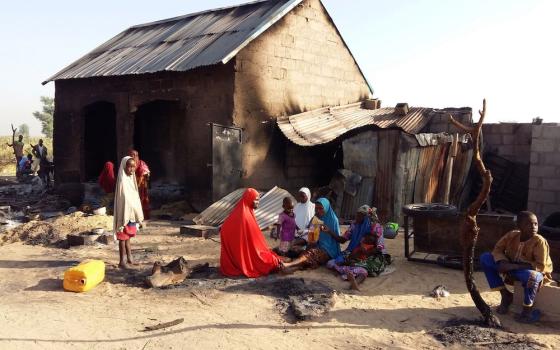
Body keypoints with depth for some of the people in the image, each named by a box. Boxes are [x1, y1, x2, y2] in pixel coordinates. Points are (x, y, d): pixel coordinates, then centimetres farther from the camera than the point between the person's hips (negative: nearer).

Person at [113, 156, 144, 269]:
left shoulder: (131, 179, 10)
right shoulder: (122, 181, -16)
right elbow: (122, 200, -19)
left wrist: (138, 216, 14)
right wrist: (123, 219, -20)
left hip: (131, 214, 8)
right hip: (125, 214, -8)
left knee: (127, 237, 16)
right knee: (123, 238, -1)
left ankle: (129, 258, 24)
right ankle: (122, 261, 6)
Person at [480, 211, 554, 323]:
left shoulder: (539, 241, -24)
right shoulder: (512, 235, -13)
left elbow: (541, 266, -26)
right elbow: (498, 249, -2)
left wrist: (514, 266, -31)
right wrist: (503, 262, -24)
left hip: (533, 271, -5)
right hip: (513, 269, 5)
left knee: (531, 276, -42)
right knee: (485, 258, -10)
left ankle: (528, 309, -13)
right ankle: (506, 295, -3)